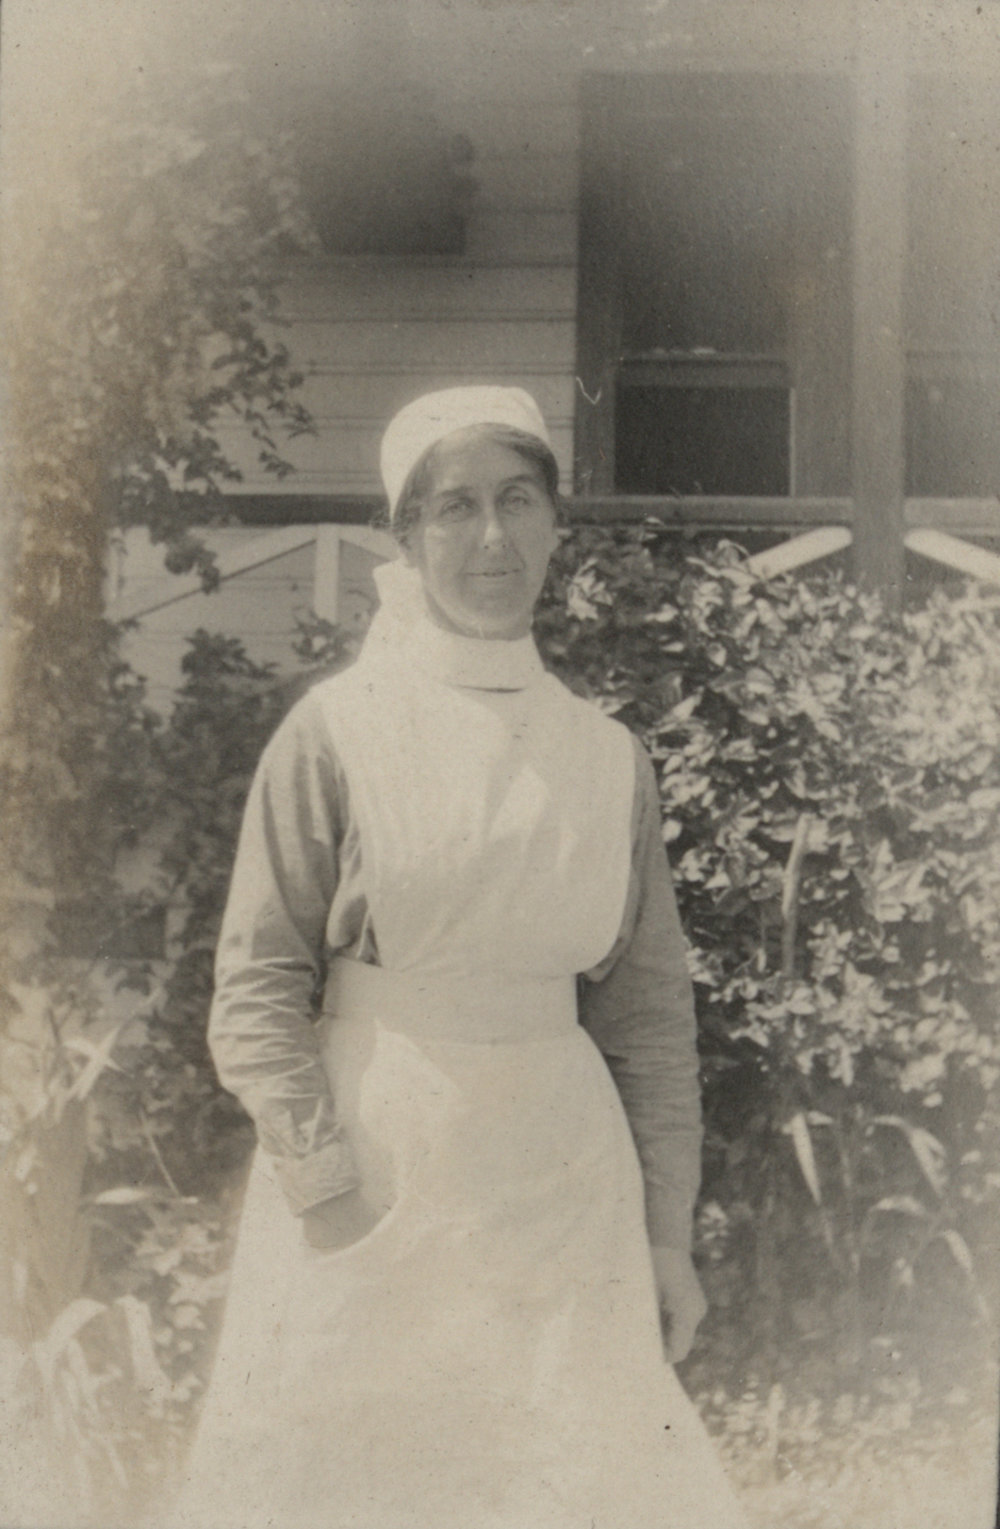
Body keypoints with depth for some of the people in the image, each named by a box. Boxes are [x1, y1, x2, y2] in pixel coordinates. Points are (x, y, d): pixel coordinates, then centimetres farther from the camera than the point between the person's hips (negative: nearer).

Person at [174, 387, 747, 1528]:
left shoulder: (607, 759, 4)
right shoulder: (337, 733, -6)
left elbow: (647, 1009, 8)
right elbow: (258, 986, -6)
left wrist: (667, 1231, 6)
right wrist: (328, 1198, -12)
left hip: (559, 1184, 3)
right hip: (366, 1177, -3)